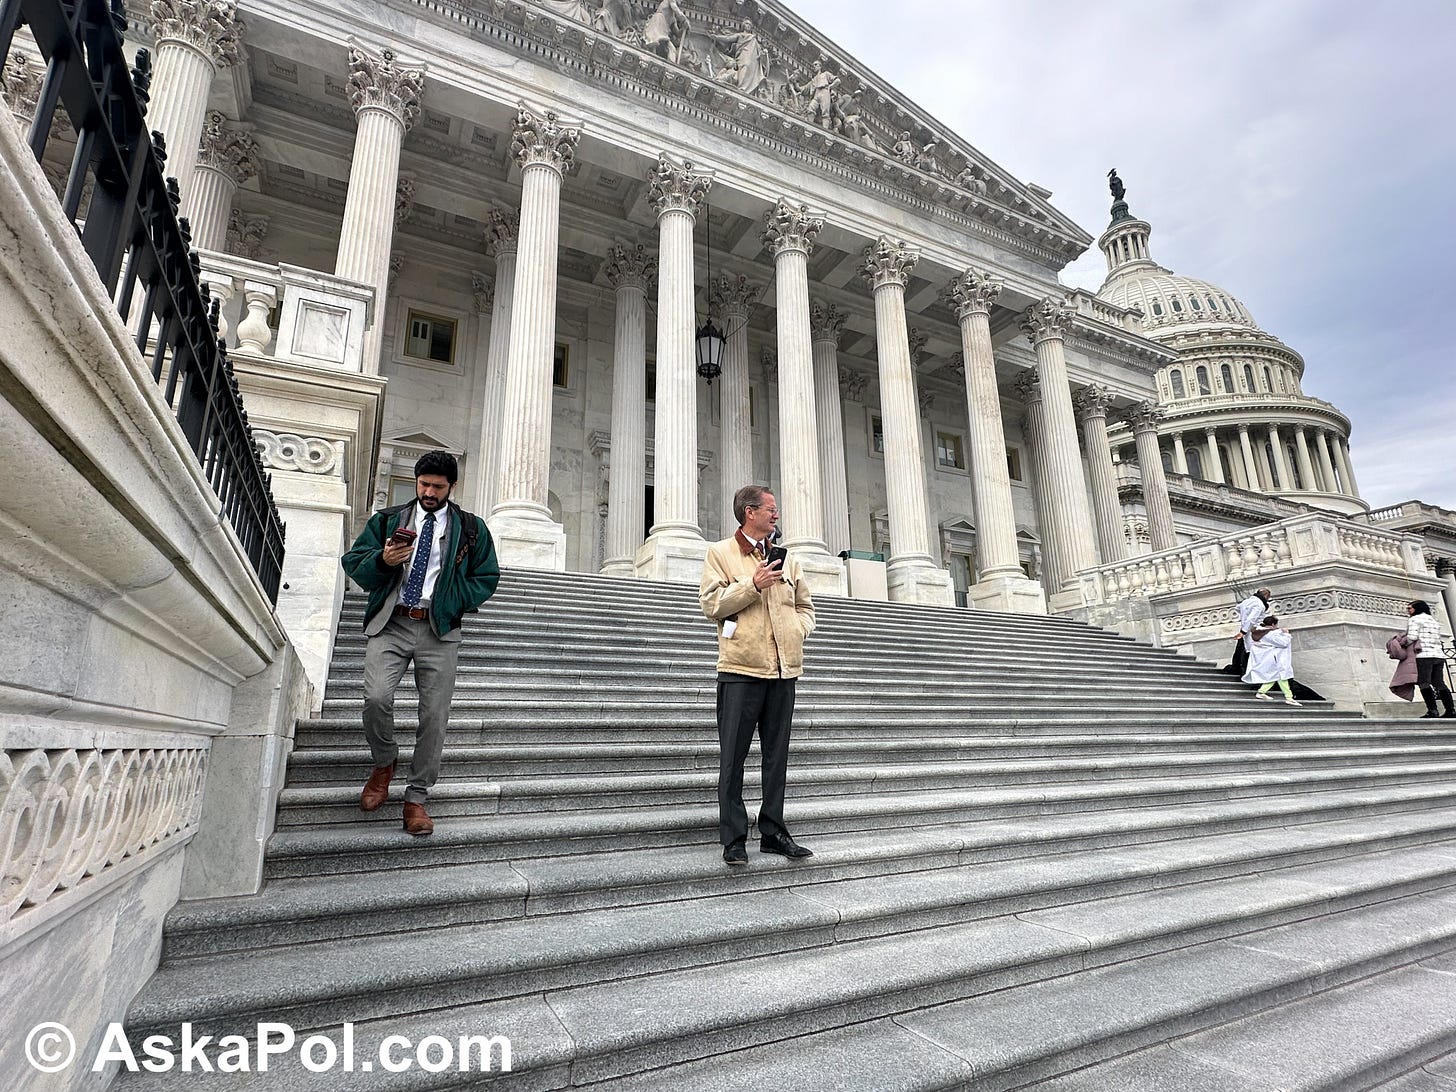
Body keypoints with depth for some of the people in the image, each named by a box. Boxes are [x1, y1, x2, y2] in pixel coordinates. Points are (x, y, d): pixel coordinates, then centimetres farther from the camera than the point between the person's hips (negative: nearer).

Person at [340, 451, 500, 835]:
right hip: (390, 623, 0)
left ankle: (416, 798, 14)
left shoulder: (471, 528, 11)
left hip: (439, 630, 0)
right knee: (376, 698, -19)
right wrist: (382, 560, -11)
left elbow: (486, 578, 10)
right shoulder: (386, 520, 14)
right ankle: (384, 765, 13)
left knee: (434, 716, -2)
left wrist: (452, 604, -5)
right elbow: (354, 565, 11)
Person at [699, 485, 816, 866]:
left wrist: (798, 631, 3)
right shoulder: (720, 553, 2)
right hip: (741, 668, -5)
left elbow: (805, 605, 23)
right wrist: (753, 584, -15)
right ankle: (733, 839, 11)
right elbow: (710, 603, -8)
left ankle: (773, 832, 23)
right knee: (732, 758, 0)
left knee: (777, 755, 11)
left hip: (783, 668, 5)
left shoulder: (786, 558, 17)